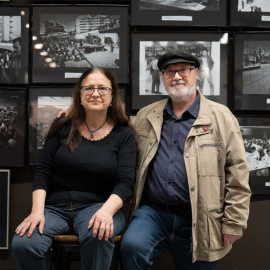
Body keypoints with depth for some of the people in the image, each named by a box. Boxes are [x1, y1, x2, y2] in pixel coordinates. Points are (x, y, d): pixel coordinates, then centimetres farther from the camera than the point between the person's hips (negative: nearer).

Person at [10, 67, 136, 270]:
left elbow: (125, 182, -6)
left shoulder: (124, 134, 2)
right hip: (54, 207, 2)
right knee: (22, 244, -28)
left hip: (97, 206, -1)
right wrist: (37, 210, -11)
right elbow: (43, 173, 3)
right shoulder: (63, 128, 7)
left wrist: (106, 210, -25)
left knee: (98, 235, -38)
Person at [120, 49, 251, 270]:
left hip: (198, 222, -1)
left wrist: (233, 223, -5)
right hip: (153, 212, 2)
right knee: (132, 246, -26)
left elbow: (237, 173, -3)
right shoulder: (145, 117, 10)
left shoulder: (220, 117, 0)